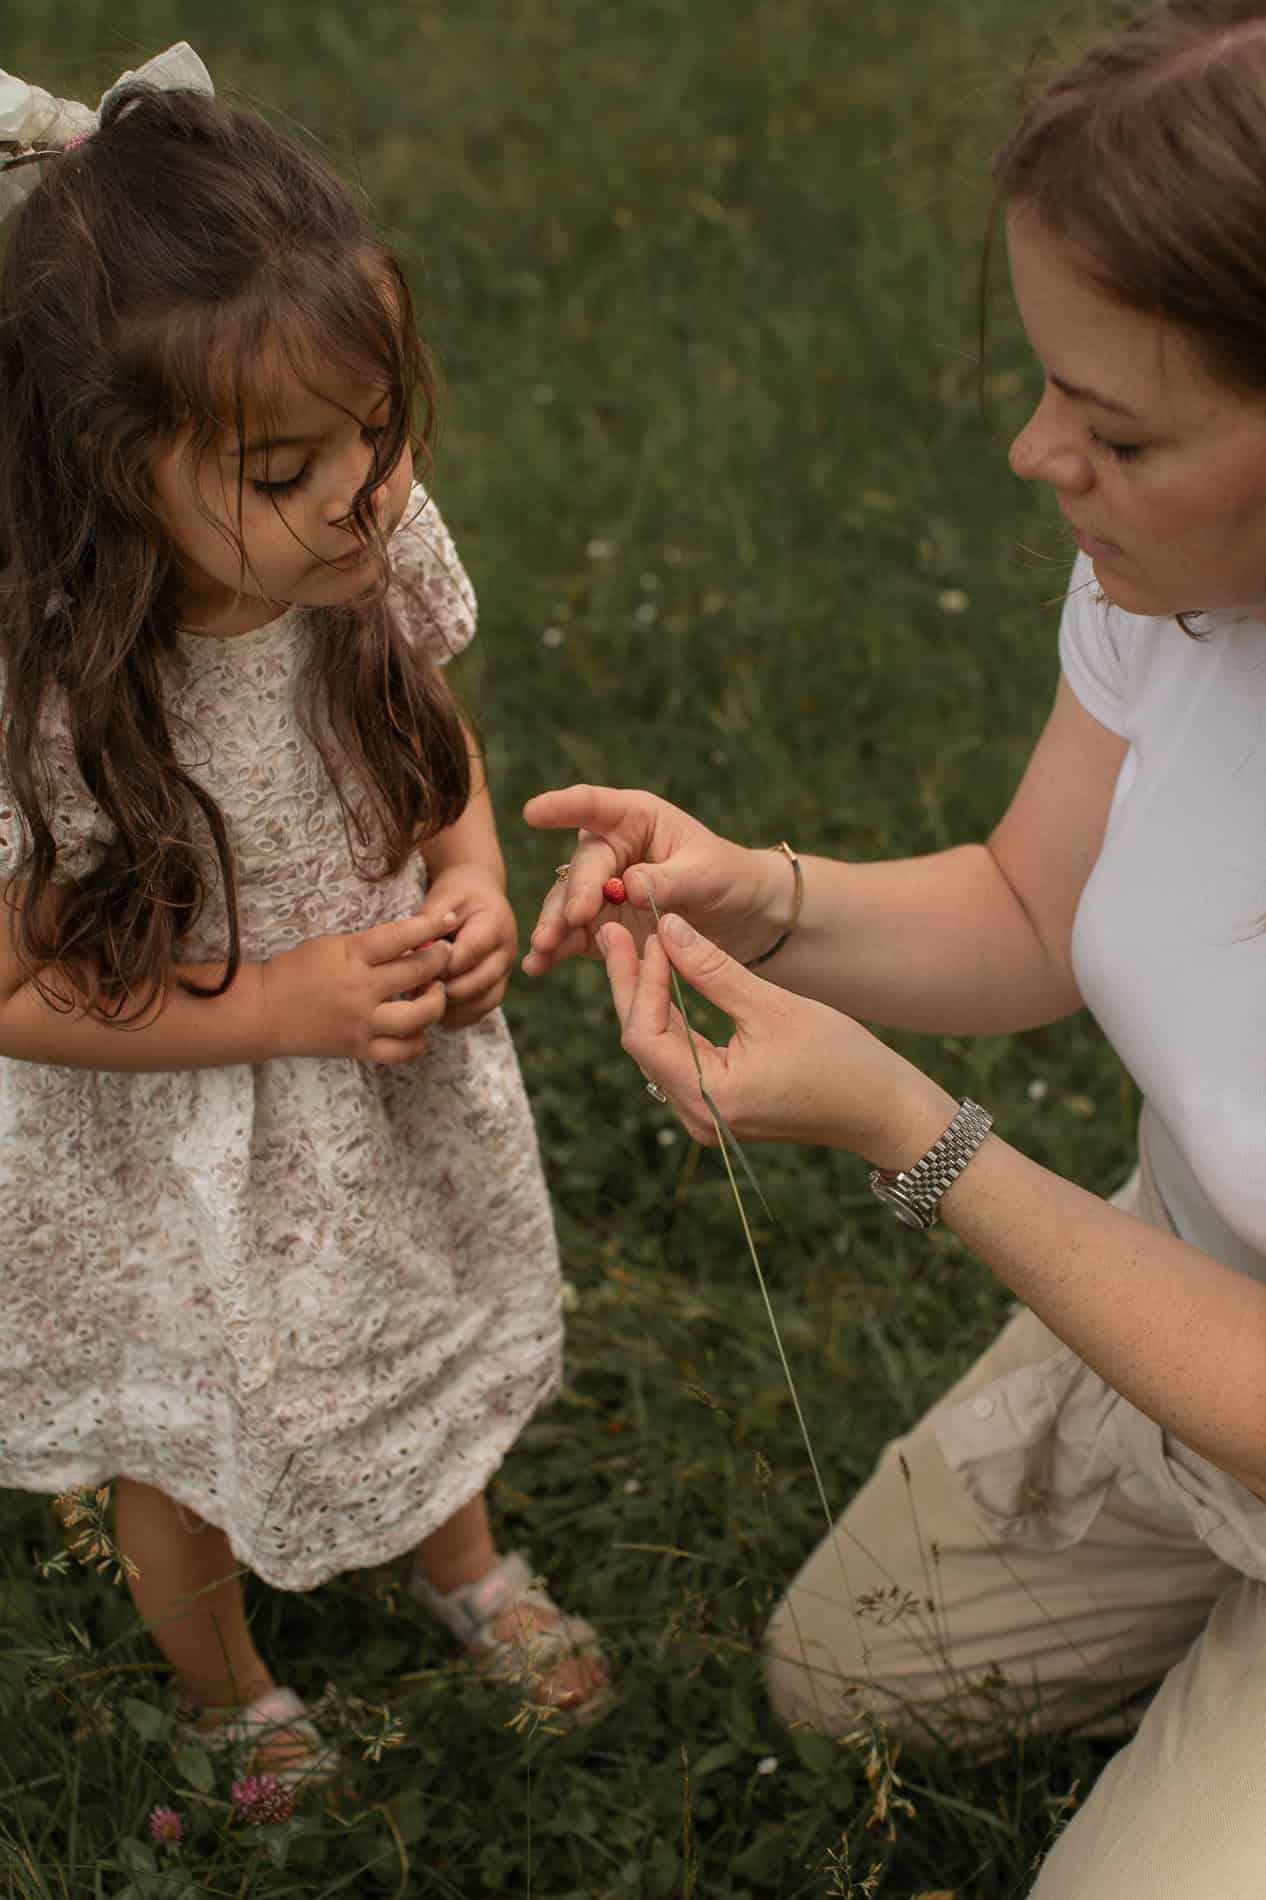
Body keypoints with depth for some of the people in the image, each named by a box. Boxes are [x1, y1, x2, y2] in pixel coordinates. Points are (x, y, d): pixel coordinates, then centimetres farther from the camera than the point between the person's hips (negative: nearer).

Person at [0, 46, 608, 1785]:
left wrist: (472, 883, -18)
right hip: (163, 1169, -4)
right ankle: (231, 1702, 58)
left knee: (432, 1363, 31)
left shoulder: (376, 555, -21)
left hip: (402, 1104, 4)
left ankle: (462, 1567, 66)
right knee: (182, 1456, 24)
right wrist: (276, 1006, -28)